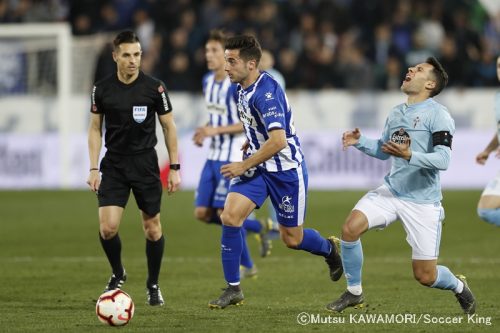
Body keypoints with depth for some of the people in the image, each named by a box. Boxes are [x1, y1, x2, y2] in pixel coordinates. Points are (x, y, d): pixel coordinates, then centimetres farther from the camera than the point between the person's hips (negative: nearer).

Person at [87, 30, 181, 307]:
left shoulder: (154, 88, -6)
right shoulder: (102, 89, -2)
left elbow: (169, 127, 3)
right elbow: (95, 129, 8)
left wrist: (174, 168, 0)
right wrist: (93, 169, 1)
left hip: (145, 164, -1)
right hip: (113, 165, 1)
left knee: (152, 228, 2)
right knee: (107, 228, -10)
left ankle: (153, 284, 21)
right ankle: (117, 274, 17)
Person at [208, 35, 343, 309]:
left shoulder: (266, 92, -25)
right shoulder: (241, 88, 2)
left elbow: (278, 141, -32)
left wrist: (244, 165, -25)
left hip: (286, 168, -7)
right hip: (258, 164, 7)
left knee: (292, 239, 5)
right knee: (229, 216, -13)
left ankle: (329, 249, 40)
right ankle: (233, 289, -6)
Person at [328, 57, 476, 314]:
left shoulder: (437, 115, -11)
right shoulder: (396, 114, 11)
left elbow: (443, 159, -21)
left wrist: (410, 156, -34)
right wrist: (360, 142, 8)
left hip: (423, 202, -6)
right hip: (391, 191, 6)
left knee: (425, 276, -4)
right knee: (350, 227, -18)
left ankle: (459, 287, 31)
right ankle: (354, 293, 0)